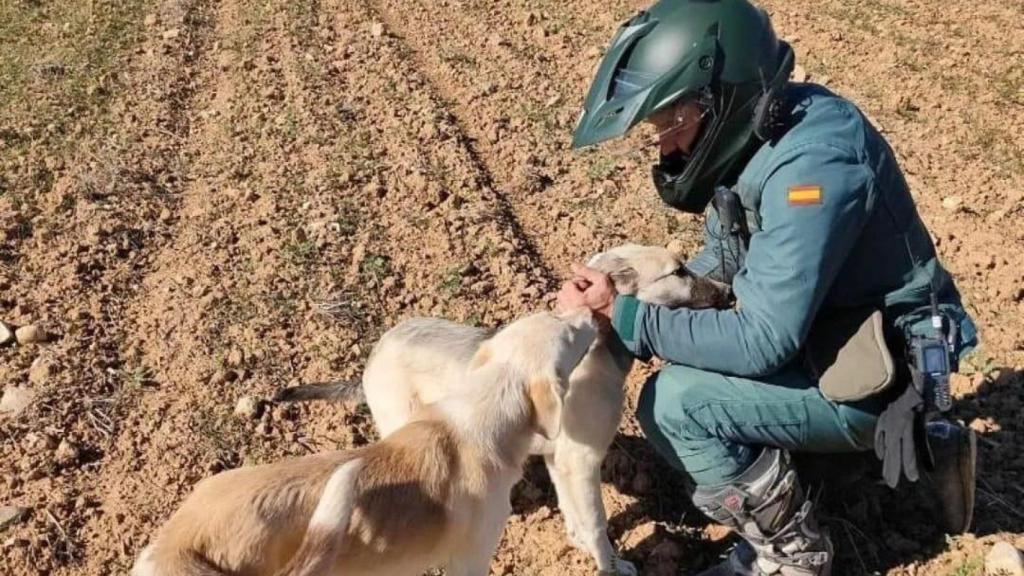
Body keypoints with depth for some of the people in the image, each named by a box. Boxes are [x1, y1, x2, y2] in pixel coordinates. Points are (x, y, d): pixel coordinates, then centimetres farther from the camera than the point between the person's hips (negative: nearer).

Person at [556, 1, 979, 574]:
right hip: (830, 338, 9)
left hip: (876, 375, -9)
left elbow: (762, 342, -29)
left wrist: (623, 317, -25)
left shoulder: (811, 168, -30)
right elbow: (730, 251, 11)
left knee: (674, 402, -19)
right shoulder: (757, 132, -3)